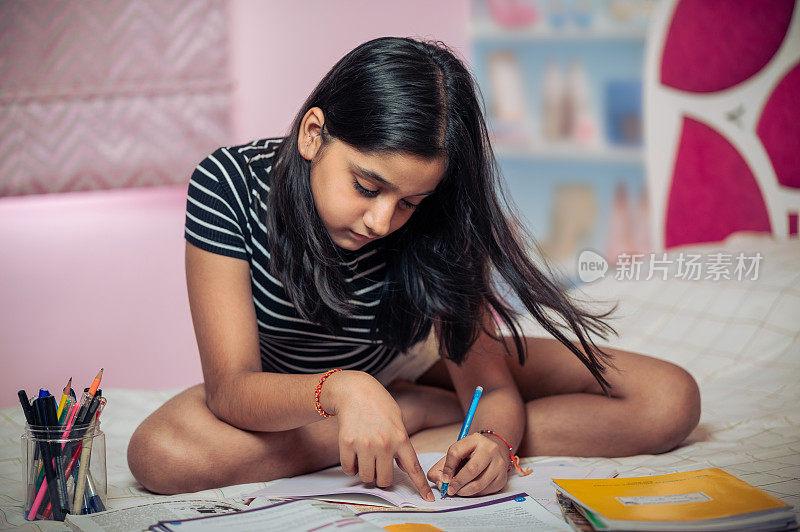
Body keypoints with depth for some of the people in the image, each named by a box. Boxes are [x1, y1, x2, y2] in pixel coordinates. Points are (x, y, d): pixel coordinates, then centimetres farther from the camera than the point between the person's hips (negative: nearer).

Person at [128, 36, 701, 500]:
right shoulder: (230, 184, -30)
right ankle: (427, 414, -18)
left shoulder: (431, 222, -25)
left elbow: (490, 383, -19)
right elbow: (231, 387, -33)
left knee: (669, 402, -13)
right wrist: (341, 389, -53)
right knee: (161, 455, -37)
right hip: (285, 394, 0)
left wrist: (493, 439, -44)